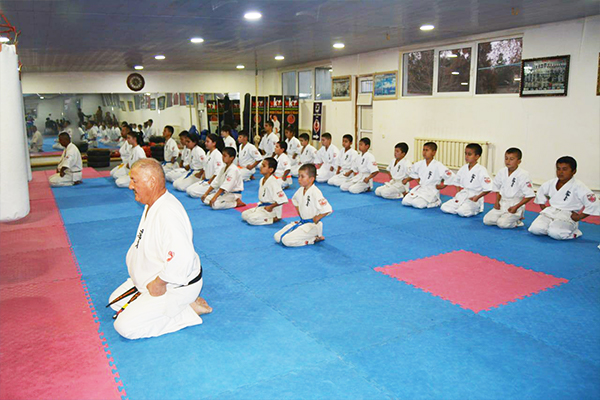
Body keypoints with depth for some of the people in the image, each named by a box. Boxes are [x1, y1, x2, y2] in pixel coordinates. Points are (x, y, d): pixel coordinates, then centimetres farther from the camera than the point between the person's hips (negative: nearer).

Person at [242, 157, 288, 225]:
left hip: (272, 209, -10)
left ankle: (274, 219, -10)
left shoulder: (273, 182, -23)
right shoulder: (262, 180, 5)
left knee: (251, 219, -24)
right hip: (261, 206, 10)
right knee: (244, 215, 7)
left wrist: (271, 207, -19)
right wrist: (260, 204, 5)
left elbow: (283, 200, -28)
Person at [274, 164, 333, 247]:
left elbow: (327, 210, -29)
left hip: (312, 225, -9)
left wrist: (316, 219, -14)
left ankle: (314, 239, -5)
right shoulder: (300, 190, 4)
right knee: (277, 237, 3)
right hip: (301, 222, 9)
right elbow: (295, 200, 28)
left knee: (287, 240, -23)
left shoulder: (315, 192, -22)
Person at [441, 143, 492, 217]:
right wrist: (458, 193, 6)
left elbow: (488, 189, -13)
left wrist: (477, 197, -16)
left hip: (473, 198, -6)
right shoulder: (463, 168, 5)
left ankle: (476, 209, 2)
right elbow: (456, 181, 20)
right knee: (444, 207, -9)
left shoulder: (481, 170, -13)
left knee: (462, 212, -30)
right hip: (462, 196, 6)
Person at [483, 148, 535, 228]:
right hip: (502, 204, 6)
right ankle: (505, 217, 14)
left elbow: (529, 195, -14)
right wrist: (497, 201, 3)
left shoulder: (523, 175, -14)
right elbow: (497, 188, 16)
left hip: (515, 204, -6)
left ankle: (517, 221, 6)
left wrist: (516, 207, -17)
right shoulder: (502, 172, 2)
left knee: (502, 223, -24)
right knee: (487, 220, -8)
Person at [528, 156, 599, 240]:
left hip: (567, 216, -4)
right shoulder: (551, 183, 4)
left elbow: (593, 205, -14)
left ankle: (574, 233, 0)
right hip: (550, 212, 4)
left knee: (555, 233, -32)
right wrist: (543, 208, 13)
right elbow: (540, 193, 25)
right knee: (535, 229, -22)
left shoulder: (578, 187, -11)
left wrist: (579, 217, -11)